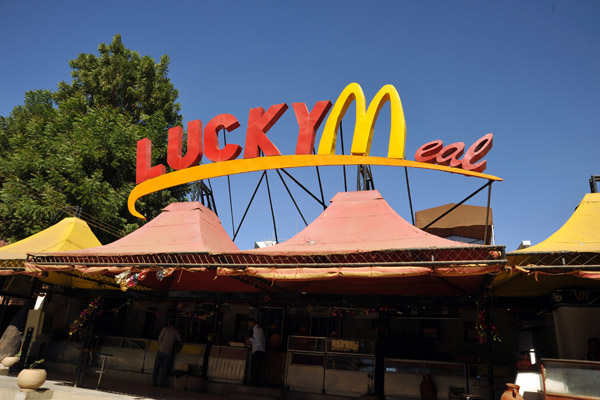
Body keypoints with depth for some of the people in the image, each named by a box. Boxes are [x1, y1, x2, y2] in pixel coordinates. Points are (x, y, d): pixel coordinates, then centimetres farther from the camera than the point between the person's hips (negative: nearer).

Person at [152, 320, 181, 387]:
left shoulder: (165, 329, 3)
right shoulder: (176, 331, 2)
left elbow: (160, 338, 0)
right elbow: (179, 340, 5)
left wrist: (160, 345, 13)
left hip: (161, 350, 1)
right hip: (168, 352, -1)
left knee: (156, 367, 9)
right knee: (164, 368, 6)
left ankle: (154, 381, 10)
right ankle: (161, 382, 5)